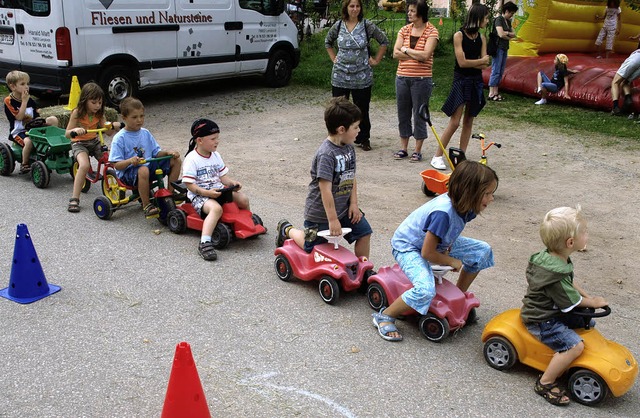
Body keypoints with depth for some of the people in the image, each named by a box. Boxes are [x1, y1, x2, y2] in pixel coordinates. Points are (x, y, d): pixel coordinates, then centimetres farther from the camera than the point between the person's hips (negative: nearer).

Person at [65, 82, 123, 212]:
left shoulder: (99, 114, 1)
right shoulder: (77, 113, -13)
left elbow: (108, 132, 4)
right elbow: (67, 134, -14)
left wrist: (114, 126, -19)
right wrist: (76, 130, -37)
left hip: (95, 142, 5)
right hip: (79, 143, -5)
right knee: (84, 165, -32)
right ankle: (74, 199, -27)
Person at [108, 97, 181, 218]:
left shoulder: (145, 133, 9)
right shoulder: (119, 138, -10)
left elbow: (156, 153, 12)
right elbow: (117, 165, -13)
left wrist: (168, 152, -8)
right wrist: (130, 161, -33)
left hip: (149, 165, 7)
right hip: (128, 172, -7)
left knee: (176, 160, -3)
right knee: (143, 170, -42)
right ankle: (146, 206, -26)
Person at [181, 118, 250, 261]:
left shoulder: (216, 155, 11)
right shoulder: (191, 159, -12)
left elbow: (223, 176, 14)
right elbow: (189, 184, -14)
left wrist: (232, 183, -8)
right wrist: (207, 193, -26)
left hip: (217, 190, 7)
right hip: (199, 195, -7)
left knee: (243, 199, -7)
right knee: (216, 208, -37)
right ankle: (205, 243, -45)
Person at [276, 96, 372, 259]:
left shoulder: (349, 148, 0)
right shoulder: (326, 154, -27)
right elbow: (325, 189, -28)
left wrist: (353, 203, -1)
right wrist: (332, 219, -26)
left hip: (343, 207, 7)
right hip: (321, 211, -7)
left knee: (364, 232, 3)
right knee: (313, 247, 9)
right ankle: (287, 229, 34)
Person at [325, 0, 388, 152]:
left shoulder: (367, 25, -3)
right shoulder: (338, 25, 4)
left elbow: (384, 41, 6)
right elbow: (327, 42, 21)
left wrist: (376, 60, 3)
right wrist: (334, 58, 11)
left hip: (362, 77, -1)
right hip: (340, 76, 2)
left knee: (362, 109, 5)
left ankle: (364, 139, 19)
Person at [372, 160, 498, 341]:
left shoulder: (465, 206, -13)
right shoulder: (443, 212, -38)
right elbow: (427, 253, -29)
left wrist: (448, 248, -9)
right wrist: (453, 261, -13)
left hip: (438, 242, 8)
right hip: (407, 246, -8)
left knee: (482, 250, 1)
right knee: (425, 290, -33)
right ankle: (384, 317, -10)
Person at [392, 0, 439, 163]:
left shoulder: (431, 32, -6)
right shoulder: (404, 30, 7)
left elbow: (425, 55, -18)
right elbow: (396, 53, -2)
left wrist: (406, 50, -8)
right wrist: (416, 55, -12)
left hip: (421, 79, -5)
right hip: (402, 77, 5)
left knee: (419, 114, 3)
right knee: (403, 113, 11)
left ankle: (418, 151, 12)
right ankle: (403, 148, 22)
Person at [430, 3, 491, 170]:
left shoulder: (481, 37, 7)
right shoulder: (459, 35, -9)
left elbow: (485, 65, 0)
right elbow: (462, 62, -16)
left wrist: (470, 63, -13)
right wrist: (481, 61, -3)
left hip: (476, 82, 6)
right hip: (461, 81, -6)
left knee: (468, 121, 7)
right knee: (454, 122, -9)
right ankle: (437, 156, 1)